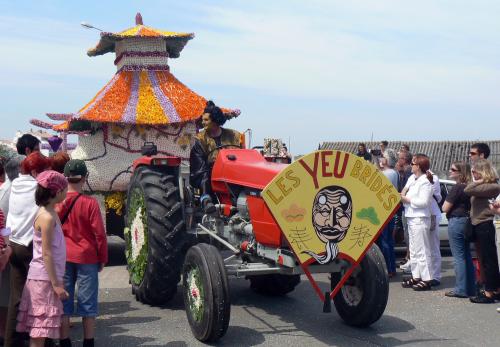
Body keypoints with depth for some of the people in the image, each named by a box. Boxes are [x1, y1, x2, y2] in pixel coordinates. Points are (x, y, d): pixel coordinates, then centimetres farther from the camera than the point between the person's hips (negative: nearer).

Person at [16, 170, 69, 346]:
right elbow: (46, 253, -19)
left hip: (46, 276, 9)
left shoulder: (49, 212, 12)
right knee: (40, 328, -5)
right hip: (44, 278, -9)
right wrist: (56, 284, -19)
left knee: (38, 330, 12)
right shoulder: (47, 217, -16)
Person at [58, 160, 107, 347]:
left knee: (64, 300, 11)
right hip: (86, 258, -3)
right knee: (87, 302, 7)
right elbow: (99, 233, -10)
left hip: (62, 258, 3)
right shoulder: (90, 203, -12)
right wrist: (102, 258, 1)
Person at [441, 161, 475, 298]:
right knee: (467, 256, 13)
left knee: (458, 257, -4)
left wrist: (447, 201, 2)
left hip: (456, 221, -9)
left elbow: (445, 208, -13)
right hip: (466, 221, 9)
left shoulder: (457, 188, -16)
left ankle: (461, 289, -1)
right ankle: (470, 288, 18)